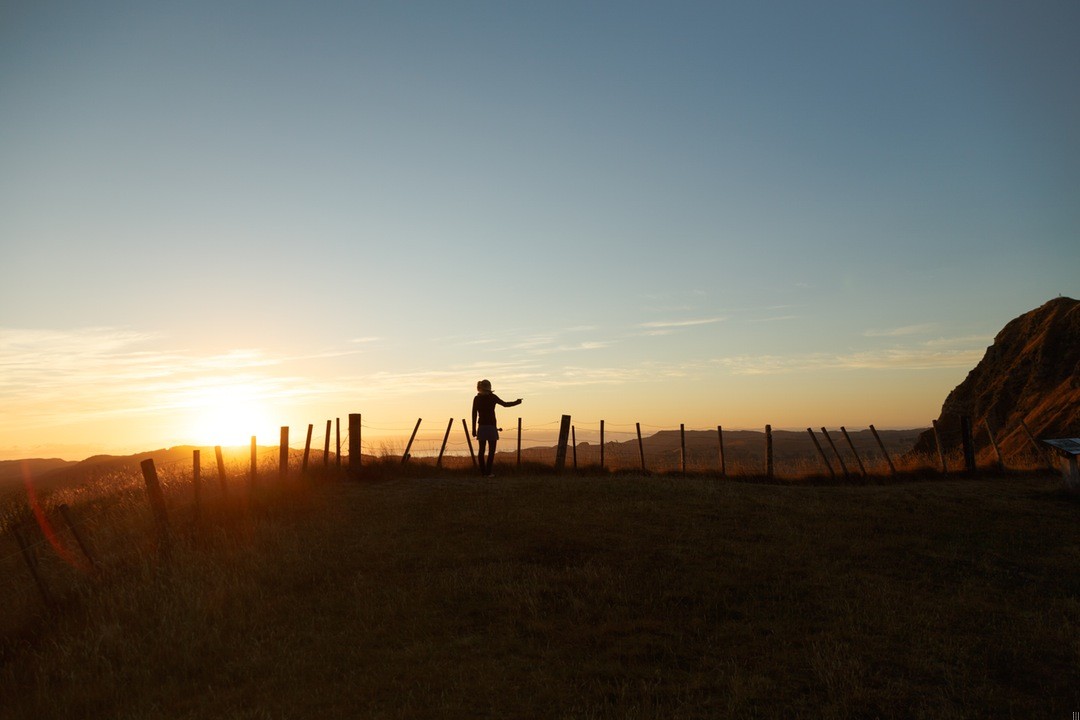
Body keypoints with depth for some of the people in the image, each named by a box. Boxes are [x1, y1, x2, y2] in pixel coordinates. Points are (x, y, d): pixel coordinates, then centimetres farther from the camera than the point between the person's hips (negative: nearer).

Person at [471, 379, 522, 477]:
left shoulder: (476, 399, 2)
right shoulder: (492, 397, -5)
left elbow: (474, 414, 1)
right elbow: (505, 404, 1)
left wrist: (474, 429, 5)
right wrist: (516, 402, 16)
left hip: (481, 427, 3)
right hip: (491, 427, -3)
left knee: (482, 450, 8)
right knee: (491, 450, 2)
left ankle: (482, 472, 6)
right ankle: (488, 472, -6)